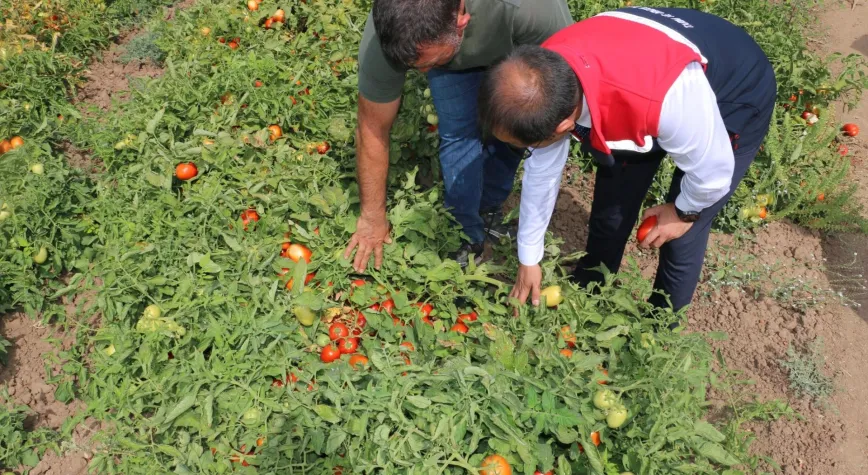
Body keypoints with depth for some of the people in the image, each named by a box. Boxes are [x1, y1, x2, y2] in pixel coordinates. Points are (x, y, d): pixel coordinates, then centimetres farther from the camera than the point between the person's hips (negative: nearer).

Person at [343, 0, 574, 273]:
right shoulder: (384, 39, -38)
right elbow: (372, 130, -25)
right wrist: (372, 218, -17)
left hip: (518, 41, 0)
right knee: (459, 134, -14)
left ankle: (489, 209, 20)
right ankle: (468, 236, 4)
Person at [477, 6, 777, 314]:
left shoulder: (667, 98, -49)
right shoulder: (544, 73, -29)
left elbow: (713, 171, -29)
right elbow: (541, 169, -12)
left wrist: (684, 212, -7)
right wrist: (529, 259, 0)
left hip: (739, 95, -4)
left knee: (681, 236, -2)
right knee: (609, 213, 10)